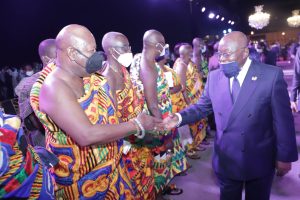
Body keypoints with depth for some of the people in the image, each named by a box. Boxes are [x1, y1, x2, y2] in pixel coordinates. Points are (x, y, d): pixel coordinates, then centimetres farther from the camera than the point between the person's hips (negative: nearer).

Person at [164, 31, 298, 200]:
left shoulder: (272, 75, -14)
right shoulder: (214, 77, -3)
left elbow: (283, 120, -10)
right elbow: (202, 106, 5)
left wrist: (285, 156, -6)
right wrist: (179, 117, -12)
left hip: (259, 160, -2)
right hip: (226, 159, 3)